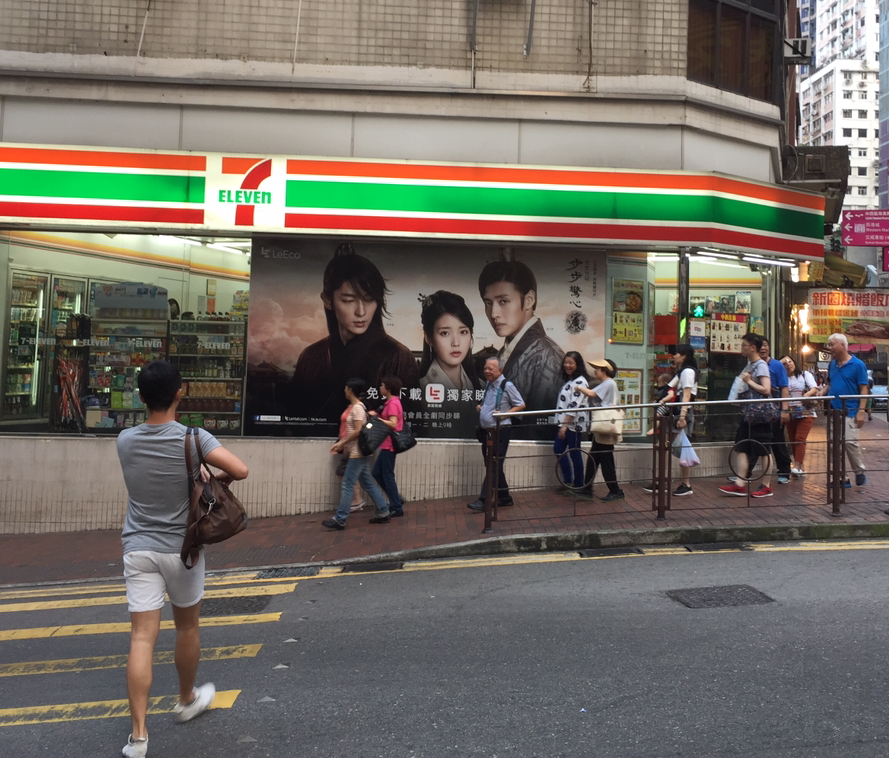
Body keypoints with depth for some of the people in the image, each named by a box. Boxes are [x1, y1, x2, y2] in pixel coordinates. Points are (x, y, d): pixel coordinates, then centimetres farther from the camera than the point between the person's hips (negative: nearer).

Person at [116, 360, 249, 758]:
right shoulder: (193, 438, -15)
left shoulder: (125, 441, -3)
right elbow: (241, 470, -23)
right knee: (187, 627, 18)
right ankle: (187, 699, 38)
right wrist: (220, 478, -2)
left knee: (142, 637, 2)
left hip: (138, 548, 2)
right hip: (181, 549, -2)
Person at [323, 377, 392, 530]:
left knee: (347, 485, -6)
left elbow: (358, 431, -22)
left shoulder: (357, 408, -16)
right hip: (357, 451, 10)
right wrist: (341, 443, 10)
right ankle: (383, 513, 19)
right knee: (368, 484, 13)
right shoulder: (353, 406, 13)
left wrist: (341, 443, -16)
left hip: (358, 452, -10)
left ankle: (339, 520, -1)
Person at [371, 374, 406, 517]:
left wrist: (376, 417, -22)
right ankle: (396, 499, 20)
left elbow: (393, 424, -24)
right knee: (377, 472, 14)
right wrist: (378, 416, 5)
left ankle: (397, 508, 7)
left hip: (390, 445, -10)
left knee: (388, 476, -2)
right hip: (386, 444, 10)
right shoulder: (391, 402, 14)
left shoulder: (393, 403, -16)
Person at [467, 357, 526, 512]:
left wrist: (504, 414, -20)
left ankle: (484, 500, -6)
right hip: (487, 430, 8)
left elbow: (521, 405, -8)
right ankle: (504, 497, 24)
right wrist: (479, 406, 6)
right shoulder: (488, 384, 12)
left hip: (500, 431, -8)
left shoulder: (507, 386, -11)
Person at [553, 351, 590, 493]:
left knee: (575, 453, -1)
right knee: (558, 449, 10)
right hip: (565, 422, 10)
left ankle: (578, 485, 12)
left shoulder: (580, 381, -16)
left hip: (575, 423, -9)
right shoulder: (569, 380, 15)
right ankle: (568, 481, 21)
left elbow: (574, 406, -22)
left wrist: (565, 425, -24)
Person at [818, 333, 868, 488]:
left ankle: (860, 472, 9)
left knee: (849, 441, -13)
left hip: (849, 411, -6)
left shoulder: (858, 365, -5)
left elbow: (863, 389, -6)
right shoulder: (832, 365, 11)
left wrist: (861, 411, -13)